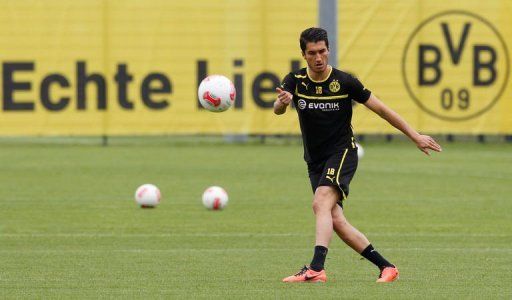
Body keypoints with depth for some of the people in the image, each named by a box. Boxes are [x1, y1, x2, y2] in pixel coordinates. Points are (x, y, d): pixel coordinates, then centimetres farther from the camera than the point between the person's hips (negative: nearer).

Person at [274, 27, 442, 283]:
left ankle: (316, 269, -40)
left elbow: (381, 109, -2)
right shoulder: (295, 81, -4)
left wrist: (415, 136, 0)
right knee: (336, 222, 0)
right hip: (315, 161, 5)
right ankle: (386, 267, 11)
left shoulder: (345, 82, -10)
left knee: (321, 202, -28)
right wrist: (282, 102, -48)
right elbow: (277, 109, -22)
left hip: (342, 153, -5)